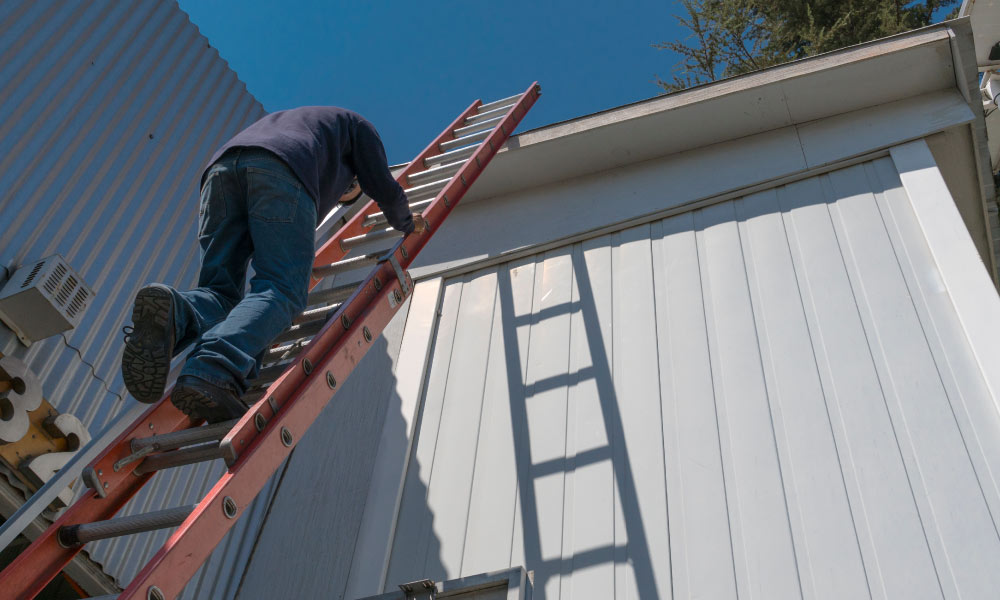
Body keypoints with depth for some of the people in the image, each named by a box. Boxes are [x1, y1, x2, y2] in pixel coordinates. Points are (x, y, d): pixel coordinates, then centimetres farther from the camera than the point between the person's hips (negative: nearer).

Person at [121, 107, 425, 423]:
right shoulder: (355, 124, 37)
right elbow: (383, 188, 30)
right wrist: (407, 223, 51)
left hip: (220, 167, 6)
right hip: (281, 173, -5)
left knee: (220, 291, 2)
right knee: (280, 291, -14)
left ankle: (175, 314, -34)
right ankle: (214, 369, -42)